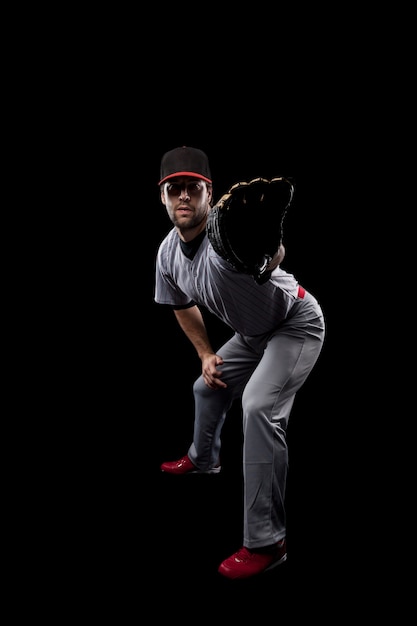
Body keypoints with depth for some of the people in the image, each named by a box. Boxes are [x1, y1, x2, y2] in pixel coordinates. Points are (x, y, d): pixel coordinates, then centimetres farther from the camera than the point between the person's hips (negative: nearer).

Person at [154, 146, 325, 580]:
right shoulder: (168, 253, -8)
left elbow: (272, 257, -58)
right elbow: (183, 306, 11)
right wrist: (206, 355, 8)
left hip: (295, 325, -8)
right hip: (250, 334, 8)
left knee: (258, 407, -25)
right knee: (207, 387, 22)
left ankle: (266, 542, -16)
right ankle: (203, 459, 56)